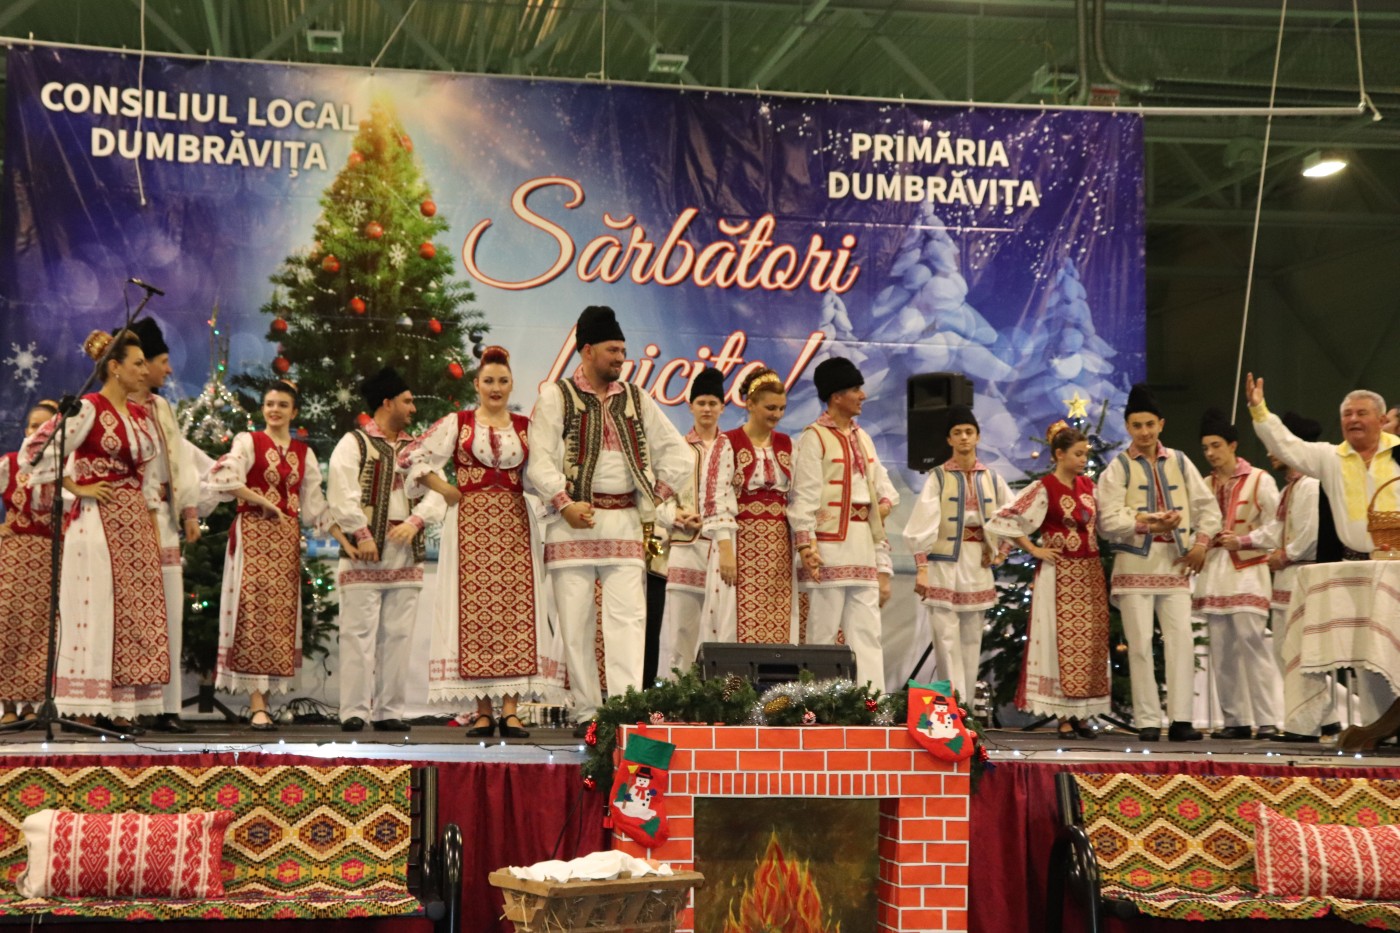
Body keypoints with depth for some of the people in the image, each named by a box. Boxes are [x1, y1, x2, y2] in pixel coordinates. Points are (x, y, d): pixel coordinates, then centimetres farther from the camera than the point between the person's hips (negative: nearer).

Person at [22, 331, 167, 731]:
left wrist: (152, 524, 12)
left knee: (134, 610, 5)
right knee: (97, 608, -6)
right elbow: (35, 449, -14)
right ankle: (88, 708, -3)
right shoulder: (87, 409, -8)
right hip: (98, 522, -7)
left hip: (135, 525, 7)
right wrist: (76, 488, -11)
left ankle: (120, 706, 9)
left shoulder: (140, 416, 14)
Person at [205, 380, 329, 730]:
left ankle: (263, 697, 5)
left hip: (287, 538, 4)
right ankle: (257, 706, -14)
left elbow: (314, 505, 15)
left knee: (281, 617, 0)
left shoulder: (304, 453, 16)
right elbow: (225, 478, -12)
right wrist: (263, 501, -10)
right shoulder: (248, 441, 4)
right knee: (254, 613, -11)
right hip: (253, 534, -4)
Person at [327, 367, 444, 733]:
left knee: (397, 635, 5)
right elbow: (341, 493, -9)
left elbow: (437, 492, 9)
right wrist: (361, 535, -16)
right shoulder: (353, 443, 2)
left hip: (405, 556, 6)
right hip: (365, 555, -5)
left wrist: (415, 521, -9)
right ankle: (354, 712, -3)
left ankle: (389, 711, 10)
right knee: (359, 634, -6)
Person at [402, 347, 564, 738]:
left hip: (515, 525, 2)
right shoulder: (458, 423, 7)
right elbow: (413, 456, 5)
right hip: (471, 524, -2)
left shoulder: (526, 427, 13)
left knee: (515, 610, -6)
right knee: (474, 611, -5)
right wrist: (445, 490, 1)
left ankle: (510, 709, -7)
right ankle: (483, 710, -3)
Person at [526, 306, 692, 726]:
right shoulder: (556, 397, 5)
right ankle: (587, 712, 4)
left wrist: (655, 500, 11)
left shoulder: (636, 399, 16)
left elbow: (677, 452, 20)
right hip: (574, 522, -2)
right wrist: (564, 503, -16)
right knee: (576, 621, -2)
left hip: (624, 523, 3)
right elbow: (539, 460, -4)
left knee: (628, 617, -8)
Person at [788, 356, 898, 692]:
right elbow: (804, 495, -10)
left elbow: (881, 481, 23)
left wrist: (885, 504, 2)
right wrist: (804, 544, -17)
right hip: (830, 544, -7)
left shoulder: (861, 437, 17)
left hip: (862, 544, 7)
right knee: (824, 629, -4)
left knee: (867, 629, 4)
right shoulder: (815, 437, -5)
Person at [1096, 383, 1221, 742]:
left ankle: (1180, 719, -1)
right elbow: (1108, 520, -7)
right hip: (1135, 563, -2)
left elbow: (1207, 507, 15)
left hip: (1174, 563, 3)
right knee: (1140, 642, -3)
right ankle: (1147, 721, 2)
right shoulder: (1119, 467, 3)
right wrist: (1147, 521, -19)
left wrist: (1200, 543, 1)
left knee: (1181, 639, -4)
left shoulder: (1179, 462, 12)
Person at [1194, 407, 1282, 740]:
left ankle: (1268, 718, -10)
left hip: (1247, 571, -5)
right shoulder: (1206, 485, 15)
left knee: (1250, 642, -13)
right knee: (1221, 648, 3)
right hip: (1214, 572, 5)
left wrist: (1241, 541, -15)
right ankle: (1236, 719, 8)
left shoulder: (1259, 480, 0)